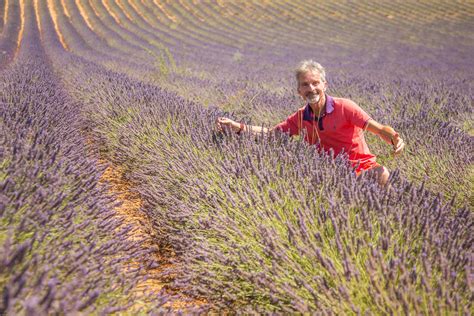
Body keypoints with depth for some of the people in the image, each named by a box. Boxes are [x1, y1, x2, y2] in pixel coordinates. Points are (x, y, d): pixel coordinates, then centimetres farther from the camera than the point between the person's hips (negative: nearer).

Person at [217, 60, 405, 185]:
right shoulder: (300, 118, 5)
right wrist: (237, 127, -1)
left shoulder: (343, 107, -9)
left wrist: (395, 139, -37)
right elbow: (270, 133, 12)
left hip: (363, 168, -4)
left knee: (382, 174, -37)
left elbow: (379, 129, -14)